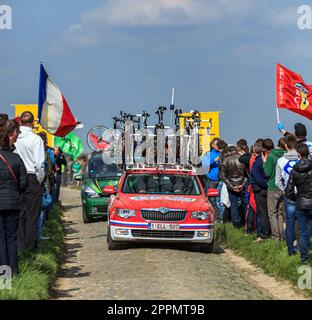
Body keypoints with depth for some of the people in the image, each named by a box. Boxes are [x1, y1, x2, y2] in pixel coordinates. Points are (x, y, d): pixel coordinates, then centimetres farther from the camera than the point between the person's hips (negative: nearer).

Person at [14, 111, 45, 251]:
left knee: (19, 214, 12)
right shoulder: (35, 139, -11)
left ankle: (20, 244, 14)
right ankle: (30, 246, 5)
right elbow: (39, 163, -15)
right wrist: (40, 179, 1)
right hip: (32, 178, -4)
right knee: (32, 215, 3)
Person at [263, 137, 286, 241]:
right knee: (281, 213, 15)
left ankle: (276, 236, -1)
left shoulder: (270, 156, -12)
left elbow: (267, 173, -11)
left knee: (272, 213, 4)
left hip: (273, 188, -4)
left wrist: (264, 162, 2)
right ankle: (282, 235, 14)